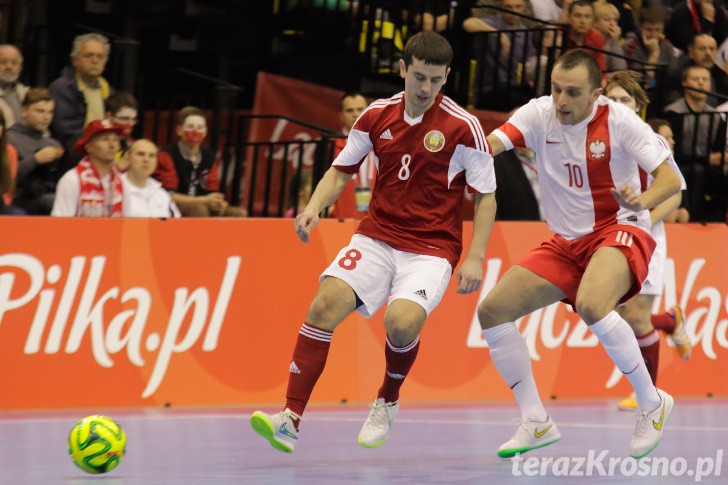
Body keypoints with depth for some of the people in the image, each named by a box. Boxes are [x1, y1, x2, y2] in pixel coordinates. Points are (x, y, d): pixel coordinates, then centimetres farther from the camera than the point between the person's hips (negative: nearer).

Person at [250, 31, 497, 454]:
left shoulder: (463, 127, -8)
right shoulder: (377, 116, 2)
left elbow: (485, 196, -2)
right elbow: (341, 171, 13)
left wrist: (475, 259, -11)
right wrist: (314, 208, -5)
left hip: (432, 248, -3)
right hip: (377, 237, 3)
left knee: (402, 321, -29)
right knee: (326, 303, -20)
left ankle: (387, 403, 4)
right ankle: (291, 419, -20)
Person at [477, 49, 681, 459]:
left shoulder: (619, 120, -14)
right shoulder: (540, 114, -5)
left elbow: (670, 178, -15)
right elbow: (489, 144, -19)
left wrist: (642, 200, -37)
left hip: (620, 231, -6)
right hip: (566, 242, 6)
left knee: (591, 306, -35)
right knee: (492, 310, -6)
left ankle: (652, 403, -15)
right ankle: (537, 424, 4)